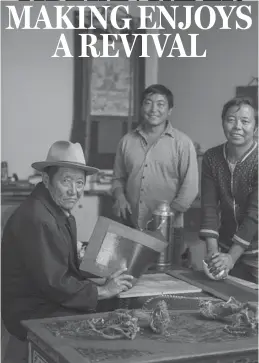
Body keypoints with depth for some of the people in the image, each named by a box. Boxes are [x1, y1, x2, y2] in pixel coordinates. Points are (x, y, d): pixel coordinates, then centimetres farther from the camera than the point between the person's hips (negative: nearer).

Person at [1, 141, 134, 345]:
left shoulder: (63, 212, 7)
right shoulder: (36, 219, -23)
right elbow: (53, 283, -23)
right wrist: (103, 291, -14)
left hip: (53, 303, 9)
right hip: (33, 315, -9)